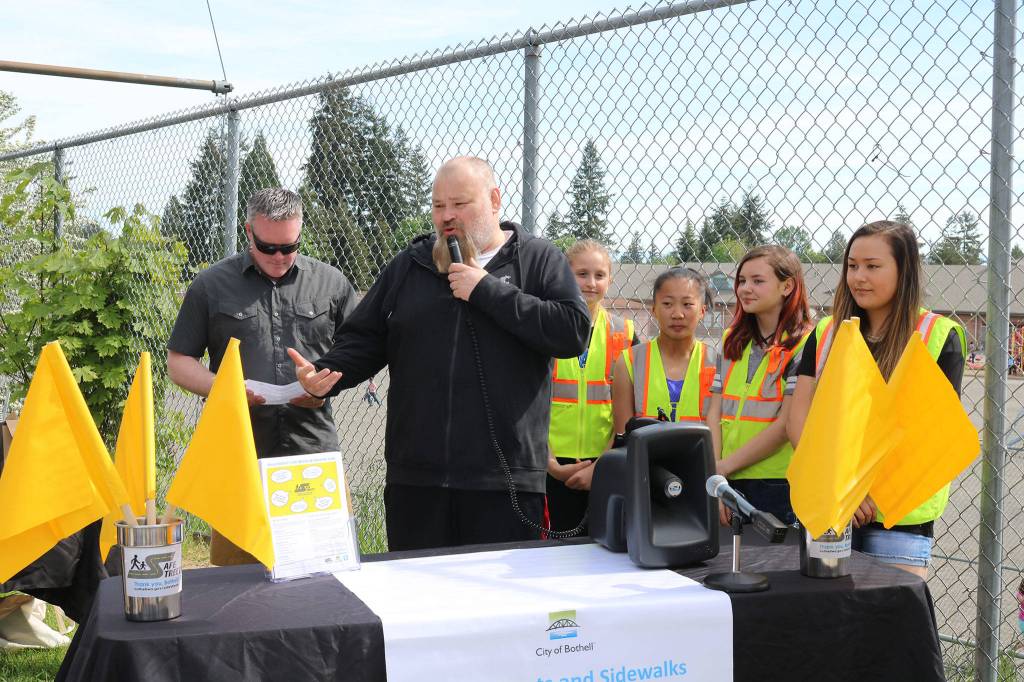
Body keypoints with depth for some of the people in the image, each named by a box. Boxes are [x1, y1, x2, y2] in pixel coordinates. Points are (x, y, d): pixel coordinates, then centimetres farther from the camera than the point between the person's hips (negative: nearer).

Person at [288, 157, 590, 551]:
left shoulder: (539, 260, 5)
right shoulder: (409, 265, 15)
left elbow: (574, 332, -10)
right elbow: (363, 340, 17)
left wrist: (489, 292, -11)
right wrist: (323, 373, -3)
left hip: (507, 479, -3)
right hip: (415, 476, 3)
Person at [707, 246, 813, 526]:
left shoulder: (803, 345, -5)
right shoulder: (732, 340, 12)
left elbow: (786, 424, -11)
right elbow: (715, 415, 6)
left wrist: (724, 465, -10)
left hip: (780, 489, -4)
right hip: (729, 483, 4)